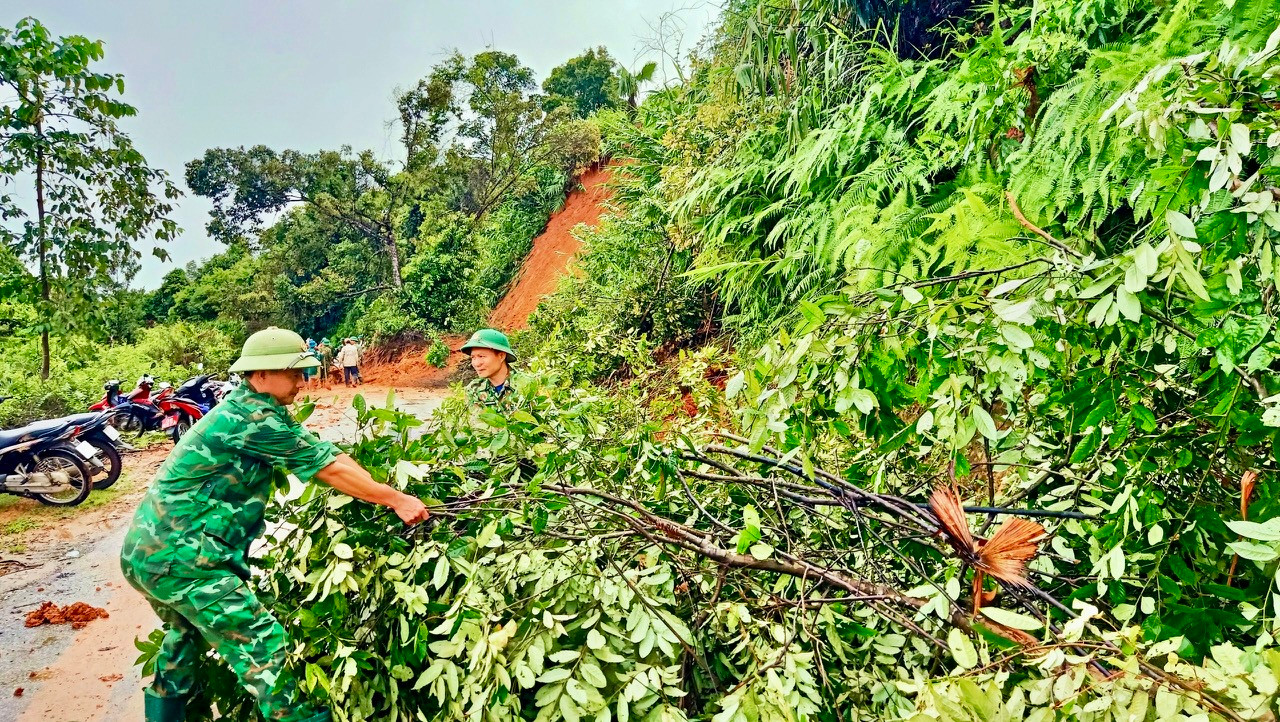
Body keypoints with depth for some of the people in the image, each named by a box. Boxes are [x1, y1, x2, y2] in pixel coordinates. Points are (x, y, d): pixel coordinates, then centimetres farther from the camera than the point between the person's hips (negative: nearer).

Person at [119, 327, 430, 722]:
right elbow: (330, 468, -18)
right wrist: (396, 500, -12)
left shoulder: (238, 408, 11)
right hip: (180, 558, -11)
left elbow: (321, 456, 13)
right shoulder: (256, 418, -19)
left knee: (187, 632, 31)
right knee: (261, 645, -6)